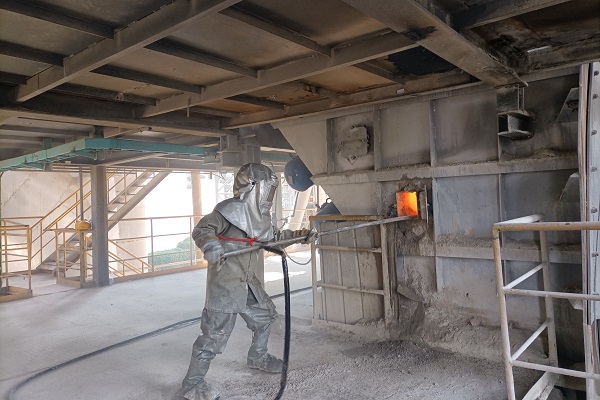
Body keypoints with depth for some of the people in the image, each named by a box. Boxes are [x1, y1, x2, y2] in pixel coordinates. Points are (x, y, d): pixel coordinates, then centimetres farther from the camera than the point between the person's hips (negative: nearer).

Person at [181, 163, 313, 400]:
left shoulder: (259, 213, 10)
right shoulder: (229, 209, -17)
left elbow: (271, 237, 24)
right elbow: (201, 230, -20)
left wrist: (298, 235, 19)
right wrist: (211, 245, -41)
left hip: (247, 281, 9)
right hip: (224, 281, -9)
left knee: (265, 315, 21)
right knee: (216, 331, -6)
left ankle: (257, 358, 44)